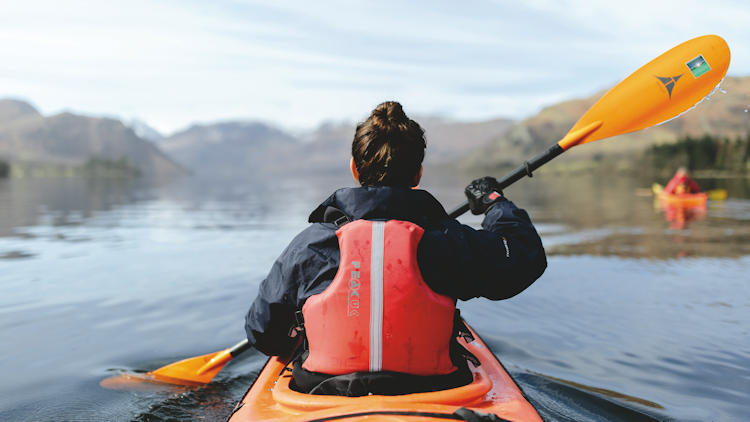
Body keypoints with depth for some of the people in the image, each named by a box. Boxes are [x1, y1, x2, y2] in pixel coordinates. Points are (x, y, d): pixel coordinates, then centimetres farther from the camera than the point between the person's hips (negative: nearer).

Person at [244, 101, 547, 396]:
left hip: (327, 395, 1)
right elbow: (526, 253, 5)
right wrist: (494, 201, 22)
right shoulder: (448, 241, -10)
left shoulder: (309, 244, -8)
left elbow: (262, 334, 3)